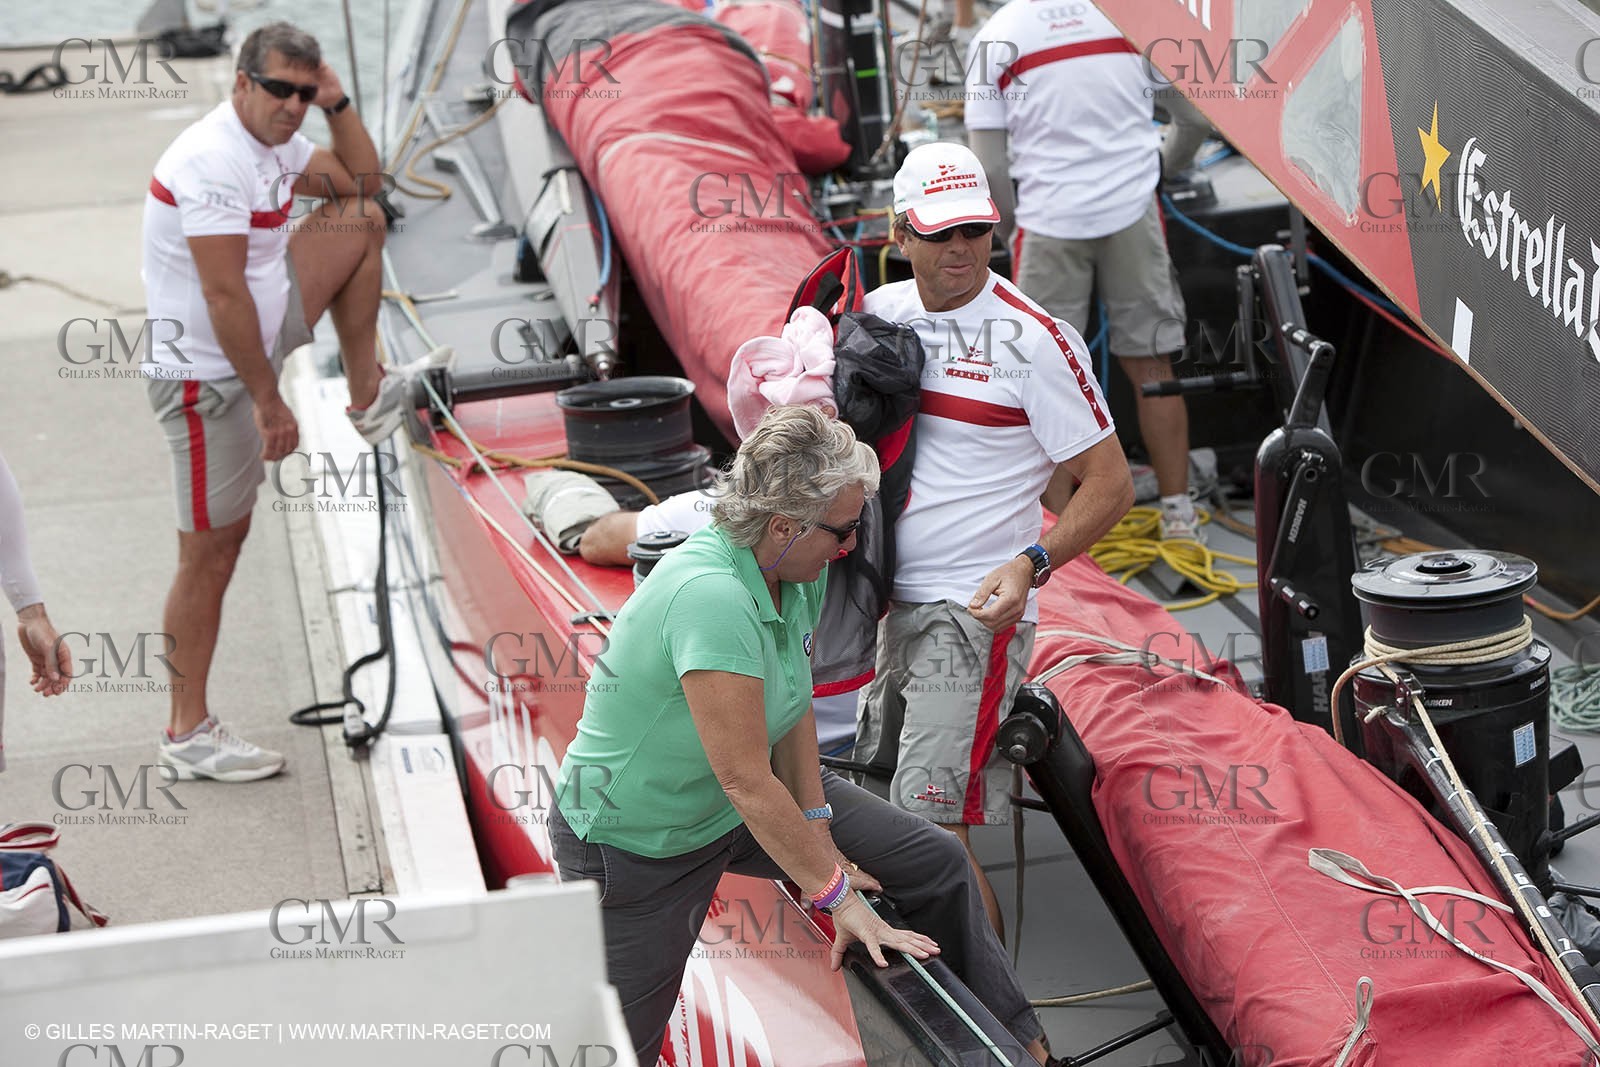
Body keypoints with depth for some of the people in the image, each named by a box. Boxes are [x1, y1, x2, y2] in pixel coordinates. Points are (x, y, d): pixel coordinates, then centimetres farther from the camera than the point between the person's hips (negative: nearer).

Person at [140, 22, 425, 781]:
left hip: (257, 342, 9)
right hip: (208, 375, -9)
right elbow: (224, 296, -27)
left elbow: (362, 179, 19)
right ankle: (188, 735, 5)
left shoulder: (277, 144, 5)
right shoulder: (213, 161, -25)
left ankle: (367, 398, 17)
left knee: (360, 220, 11)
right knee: (211, 550, -4)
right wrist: (269, 403, -23)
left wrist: (336, 102, 3)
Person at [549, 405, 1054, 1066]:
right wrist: (836, 892, -24)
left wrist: (816, 831, -4)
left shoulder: (800, 571, -10)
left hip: (741, 807, 8)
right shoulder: (712, 597, -37)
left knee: (936, 865, 6)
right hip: (637, 844, -8)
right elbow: (748, 783, -33)